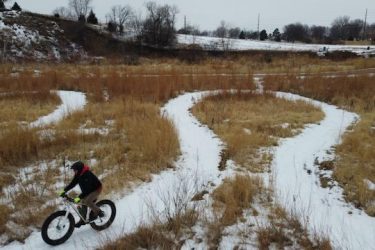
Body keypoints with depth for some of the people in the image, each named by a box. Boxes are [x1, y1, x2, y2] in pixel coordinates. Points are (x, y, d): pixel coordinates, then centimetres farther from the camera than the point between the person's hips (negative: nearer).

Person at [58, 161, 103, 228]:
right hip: (87, 191, 8)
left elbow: (87, 188, -37)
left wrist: (79, 197, -44)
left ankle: (98, 212, -6)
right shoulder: (78, 174, -7)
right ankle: (82, 220, 19)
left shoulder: (87, 175, -33)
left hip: (96, 189, -8)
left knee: (87, 201, -26)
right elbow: (73, 183, 0)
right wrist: (64, 190, -10)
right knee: (83, 203, 3)